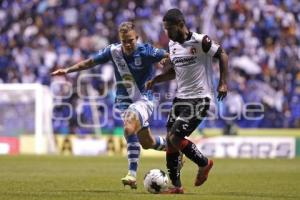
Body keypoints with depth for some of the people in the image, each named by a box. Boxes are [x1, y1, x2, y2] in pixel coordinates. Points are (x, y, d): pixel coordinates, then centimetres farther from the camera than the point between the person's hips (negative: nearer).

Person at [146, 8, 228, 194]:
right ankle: (176, 186, 11)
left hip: (200, 99, -8)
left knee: (175, 137, -16)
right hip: (181, 97, 8)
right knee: (170, 140, 2)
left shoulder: (200, 41, -15)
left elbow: (222, 55, -5)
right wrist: (156, 79, 7)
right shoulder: (172, 44, 8)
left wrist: (223, 83, -12)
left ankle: (204, 163, 7)